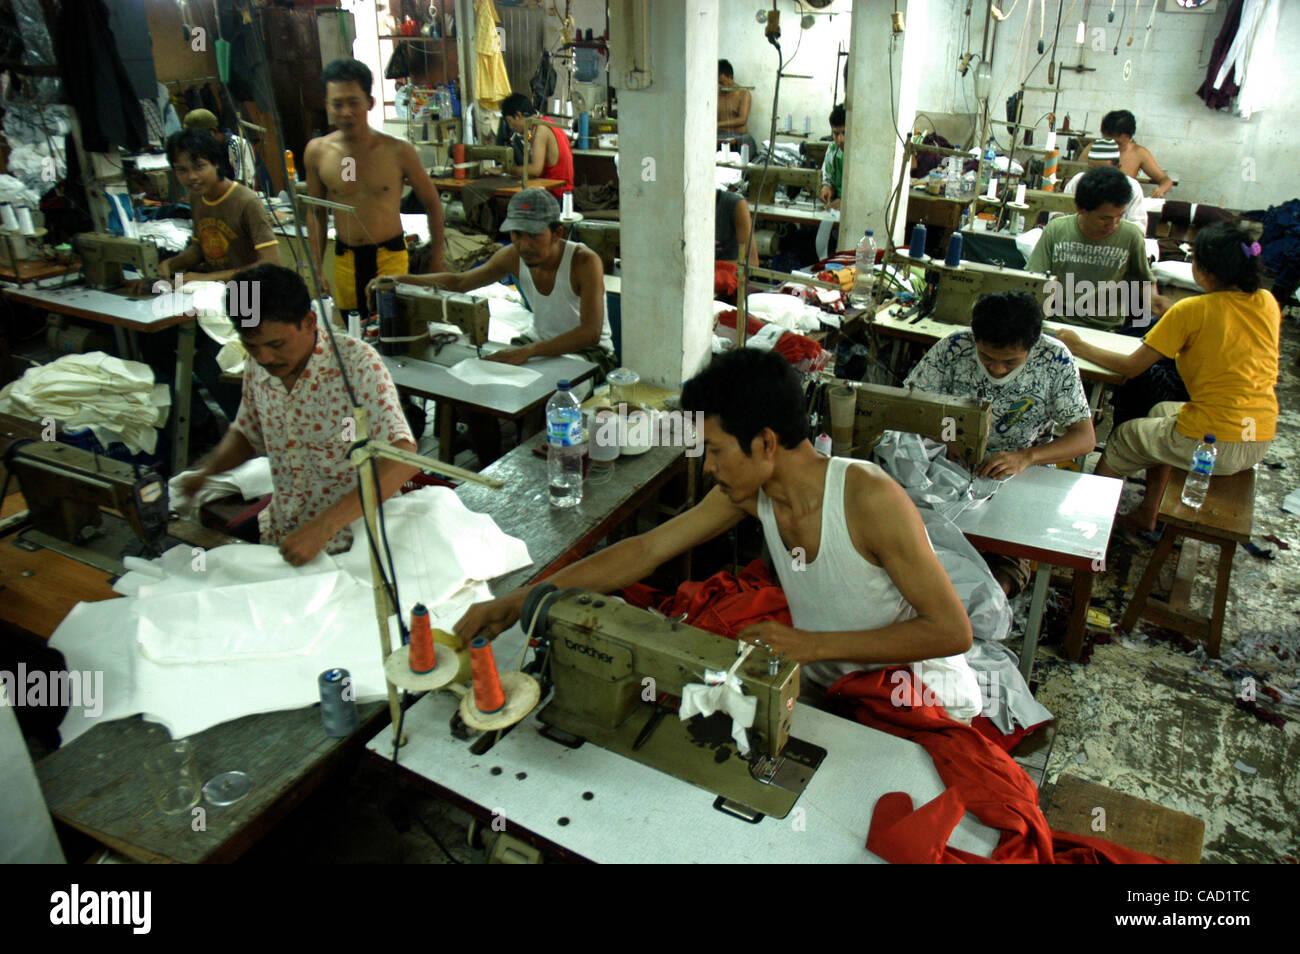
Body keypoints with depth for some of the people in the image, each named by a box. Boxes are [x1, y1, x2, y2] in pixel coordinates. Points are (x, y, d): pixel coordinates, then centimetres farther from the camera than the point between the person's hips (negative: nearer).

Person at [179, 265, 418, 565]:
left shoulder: (357, 364, -18)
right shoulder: (258, 368, 2)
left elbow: (403, 458, -29)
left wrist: (322, 527, -35)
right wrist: (207, 470, 1)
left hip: (348, 543, -6)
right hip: (277, 538, 6)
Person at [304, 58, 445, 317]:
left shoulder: (398, 151, -8)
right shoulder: (316, 152, -1)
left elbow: (432, 203, 4)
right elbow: (316, 213, 11)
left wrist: (437, 260, 4)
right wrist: (317, 269, 8)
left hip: (390, 256, -2)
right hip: (344, 262, 3)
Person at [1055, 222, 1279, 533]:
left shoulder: (1191, 311, -15)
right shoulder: (1267, 303, 2)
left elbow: (1131, 366, -11)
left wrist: (1079, 347, 1)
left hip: (1214, 444, -7)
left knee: (1124, 437, 18)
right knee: (1161, 412, 31)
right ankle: (1147, 514, 37)